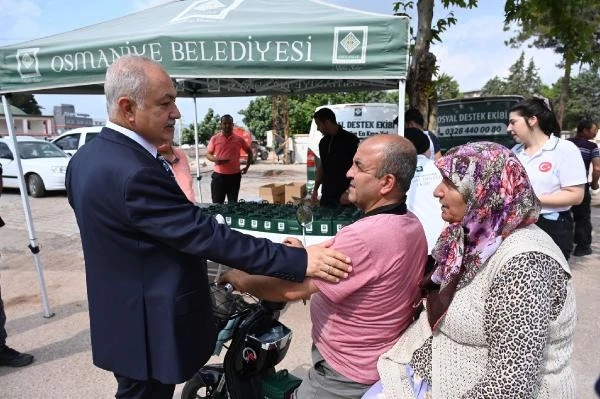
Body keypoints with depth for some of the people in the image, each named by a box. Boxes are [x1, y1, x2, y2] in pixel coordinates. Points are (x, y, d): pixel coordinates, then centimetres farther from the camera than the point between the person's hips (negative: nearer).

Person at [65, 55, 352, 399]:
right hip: (150, 328, -9)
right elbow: (206, 235, -32)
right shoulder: (135, 172, -30)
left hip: (118, 318, 9)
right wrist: (299, 260, -30)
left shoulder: (85, 159, 2)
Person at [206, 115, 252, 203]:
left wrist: (247, 166, 6)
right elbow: (208, 154, 5)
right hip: (218, 175, -1)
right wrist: (215, 159, -16)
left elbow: (249, 152, 15)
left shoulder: (239, 139, 3)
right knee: (217, 203, 3)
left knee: (233, 203, 10)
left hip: (235, 175, 1)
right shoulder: (214, 139, 1)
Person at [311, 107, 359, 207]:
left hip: (344, 197, -6)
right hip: (326, 196, 6)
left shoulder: (350, 139, -10)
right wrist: (315, 189, 15)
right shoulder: (323, 142, 11)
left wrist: (349, 192, -18)